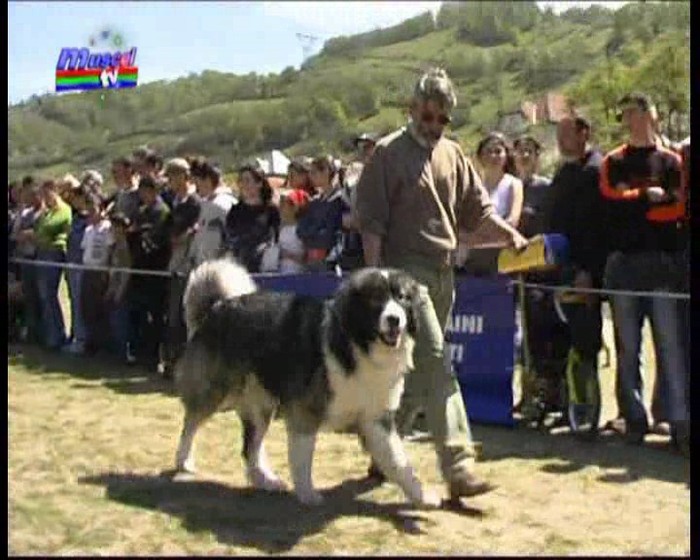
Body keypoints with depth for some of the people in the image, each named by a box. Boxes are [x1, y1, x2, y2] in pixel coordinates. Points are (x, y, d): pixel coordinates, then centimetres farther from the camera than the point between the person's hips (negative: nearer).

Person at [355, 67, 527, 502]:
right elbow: (371, 221, -7)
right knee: (435, 364, -14)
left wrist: (511, 235, -3)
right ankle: (458, 466, -15)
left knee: (418, 371, 12)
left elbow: (477, 210, 15)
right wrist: (375, 275, -13)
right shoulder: (389, 153, -3)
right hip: (406, 270, -7)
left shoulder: (453, 155, 15)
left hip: (443, 272, 7)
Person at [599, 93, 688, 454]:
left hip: (664, 262, -2)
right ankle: (634, 419, 12)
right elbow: (611, 202, -5)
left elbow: (677, 209, -5)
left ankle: (680, 421, -4)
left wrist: (632, 203, -7)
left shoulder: (670, 160, 8)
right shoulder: (613, 162, 13)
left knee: (671, 343, -5)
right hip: (624, 262, 2)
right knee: (627, 346, 5)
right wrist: (649, 197, -5)